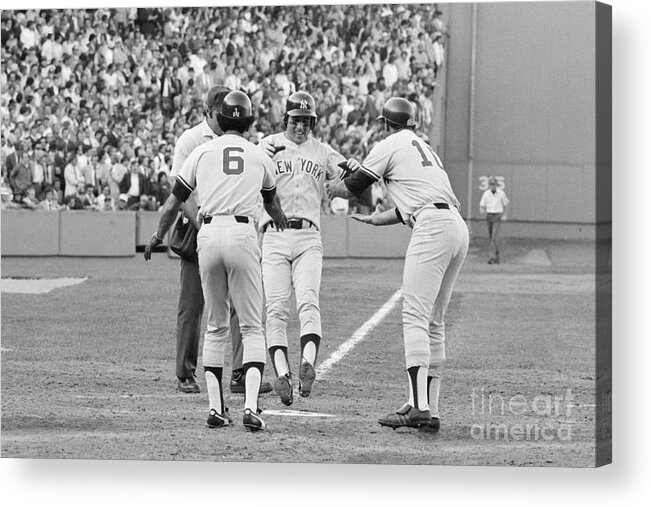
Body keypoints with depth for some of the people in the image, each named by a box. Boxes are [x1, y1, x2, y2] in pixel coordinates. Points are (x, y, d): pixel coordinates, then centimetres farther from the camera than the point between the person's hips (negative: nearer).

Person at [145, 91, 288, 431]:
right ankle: (250, 407, -14)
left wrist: (158, 236, 32)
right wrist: (281, 222, 55)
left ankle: (216, 409, 8)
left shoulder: (202, 152, 11)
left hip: (209, 234, 1)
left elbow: (175, 201, 14)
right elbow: (272, 204, 32)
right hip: (243, 234, -1)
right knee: (252, 327, 2)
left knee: (215, 327, 12)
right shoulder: (260, 156, 13)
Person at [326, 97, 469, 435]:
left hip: (432, 229, -8)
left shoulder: (389, 146, 6)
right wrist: (377, 219, 46)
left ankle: (419, 407, -25)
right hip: (458, 228, 8)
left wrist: (332, 186, 33)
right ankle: (429, 409, 9)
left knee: (415, 318, -13)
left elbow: (350, 189, 12)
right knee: (434, 322, 11)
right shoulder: (424, 148, 30)